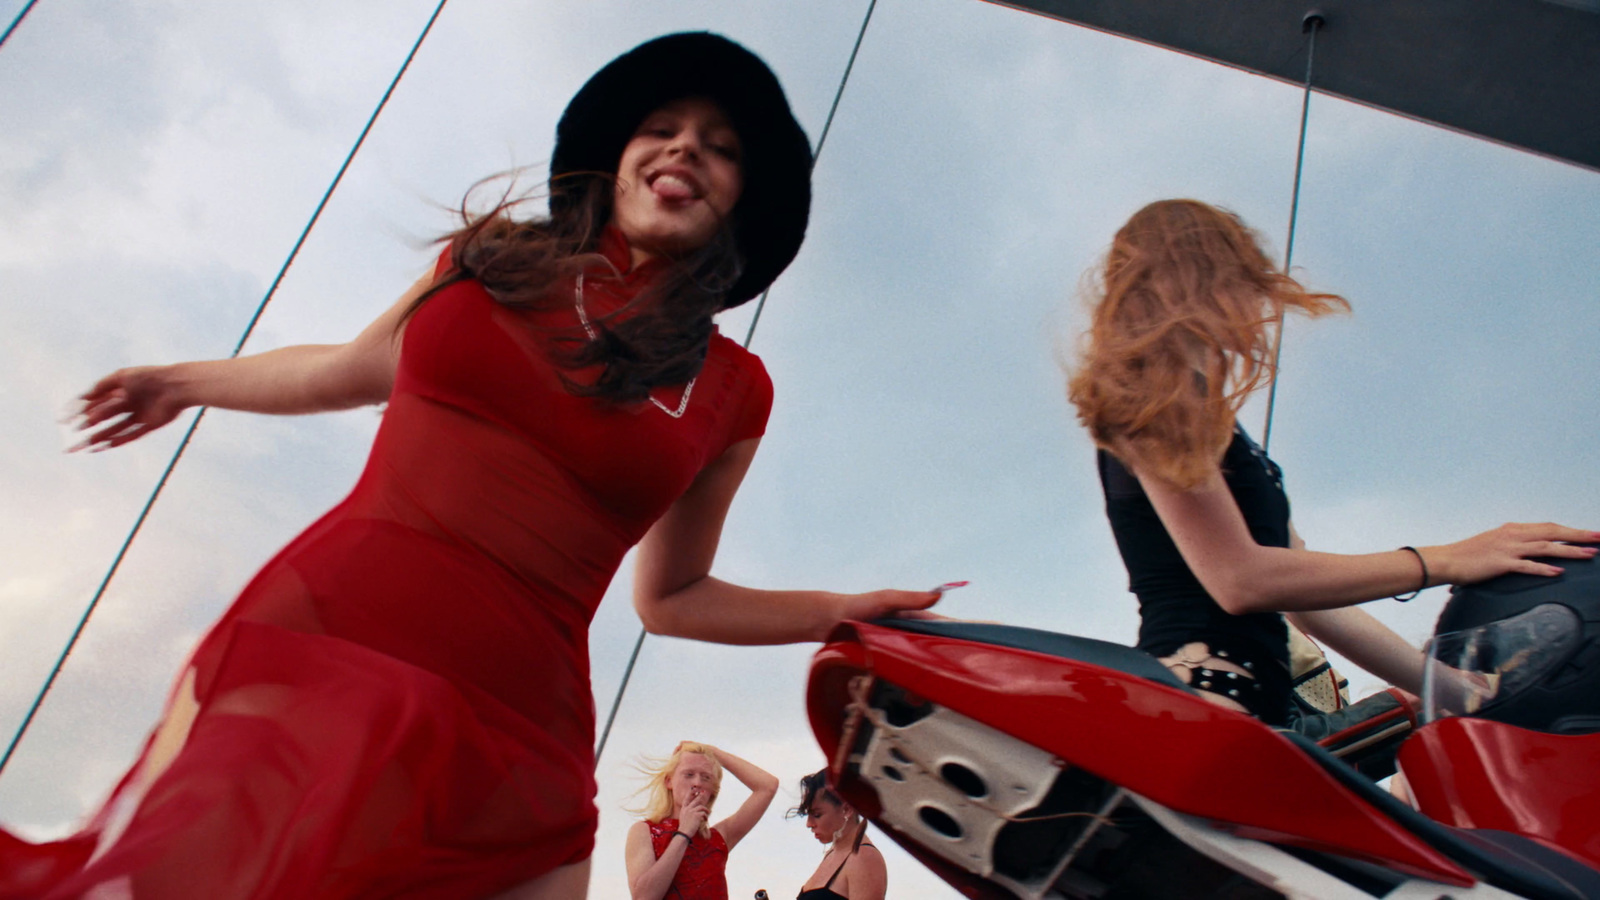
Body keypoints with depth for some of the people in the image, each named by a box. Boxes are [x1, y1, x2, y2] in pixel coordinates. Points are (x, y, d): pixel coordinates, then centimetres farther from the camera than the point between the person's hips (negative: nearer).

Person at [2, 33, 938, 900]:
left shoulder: (733, 391, 5)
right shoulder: (492, 256, 9)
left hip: (502, 742, -1)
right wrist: (181, 382, 39)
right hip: (296, 644, 1)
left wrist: (840, 611, 6)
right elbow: (365, 365, 26)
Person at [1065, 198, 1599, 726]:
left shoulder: (1203, 418, 26)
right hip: (1199, 691, -9)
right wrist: (1443, 562, -7)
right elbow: (1239, 578, -12)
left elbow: (1307, 596, 23)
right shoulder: (1161, 402, -1)